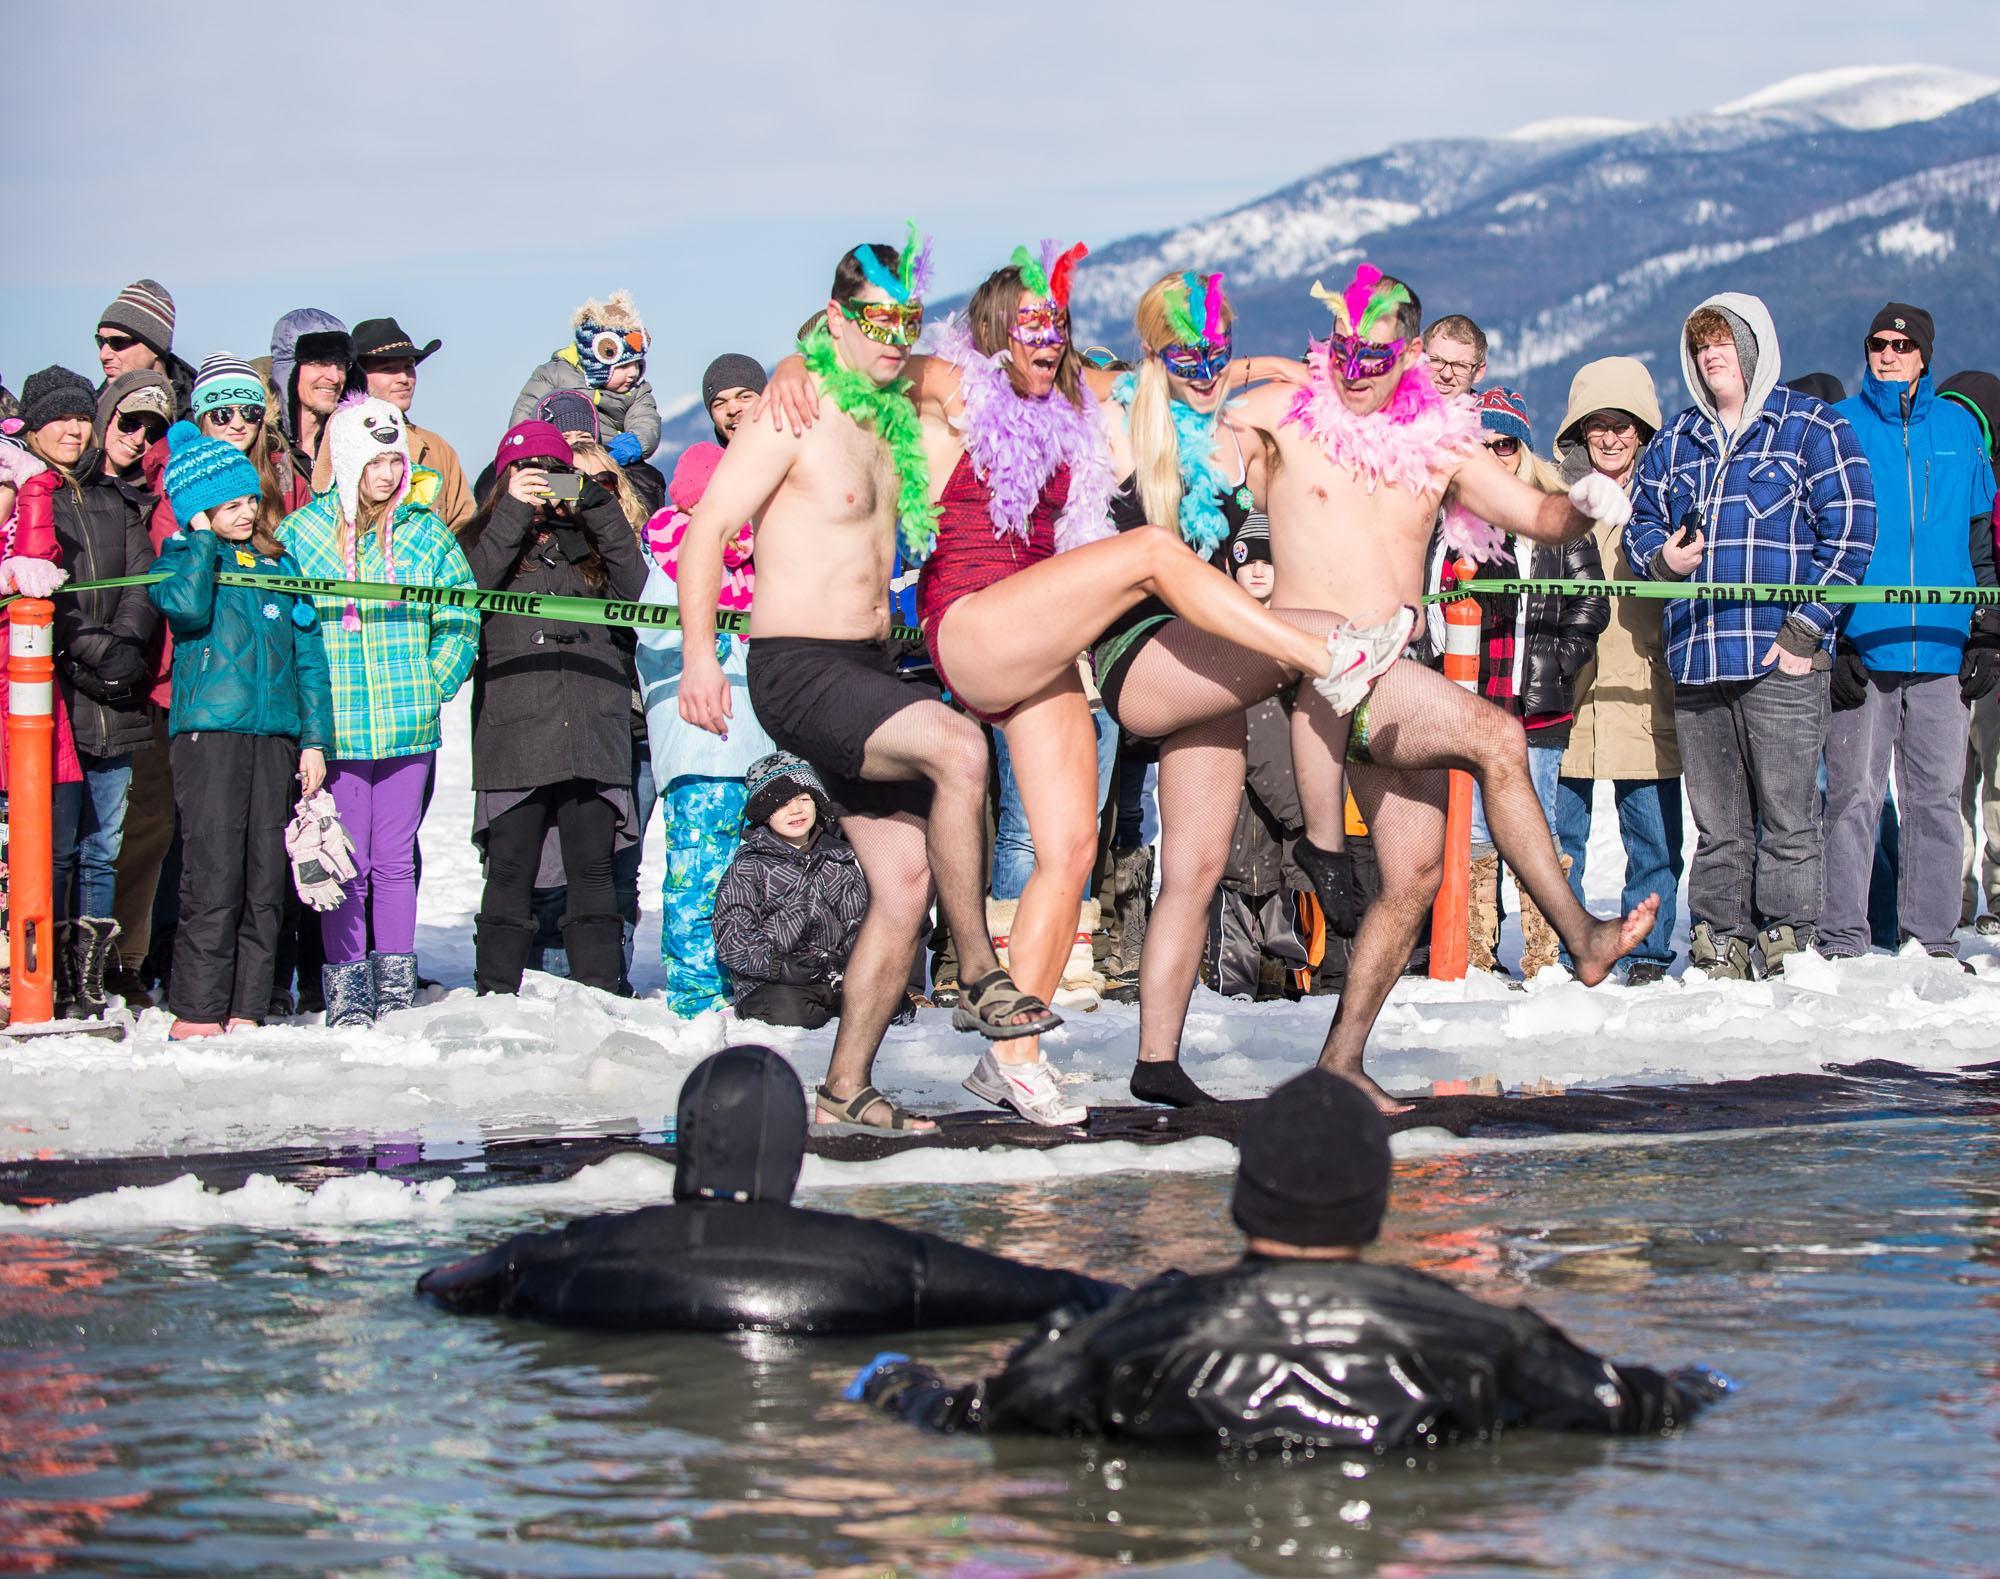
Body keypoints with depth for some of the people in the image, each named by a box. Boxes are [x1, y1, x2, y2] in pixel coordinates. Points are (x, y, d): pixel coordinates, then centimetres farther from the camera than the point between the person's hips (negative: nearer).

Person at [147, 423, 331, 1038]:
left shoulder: (280, 564, 17)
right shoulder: (180, 559, 6)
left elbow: (308, 655, 18)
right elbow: (187, 607, -18)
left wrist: (314, 737, 11)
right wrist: (203, 540, -6)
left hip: (276, 733, 4)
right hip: (208, 729, -4)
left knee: (266, 880, 2)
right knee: (214, 874, -11)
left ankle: (246, 1011, 6)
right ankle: (197, 1012, -8)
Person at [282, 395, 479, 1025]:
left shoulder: (425, 532, 5)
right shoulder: (300, 533, -1)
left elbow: (461, 617, 11)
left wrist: (434, 683, 2)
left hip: (408, 728, 2)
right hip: (335, 728, -2)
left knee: (395, 859, 6)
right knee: (346, 862, -1)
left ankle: (397, 983, 14)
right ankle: (345, 984, 7)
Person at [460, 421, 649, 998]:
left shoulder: (591, 537, 18)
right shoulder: (484, 538, 14)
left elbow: (638, 590, 0)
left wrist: (599, 509, -5)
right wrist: (514, 513, -8)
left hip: (592, 728, 1)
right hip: (513, 728, -1)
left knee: (592, 868, 1)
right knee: (510, 870, -2)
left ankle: (600, 990, 3)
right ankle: (497, 995, 2)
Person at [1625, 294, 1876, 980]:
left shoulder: (1812, 428, 2)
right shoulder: (1675, 441, 18)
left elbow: (1849, 533, -4)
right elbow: (1641, 523, 25)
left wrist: (1804, 628, -10)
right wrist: (1659, 557, 0)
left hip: (1780, 662, -5)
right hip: (1695, 659, 5)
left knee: (1787, 819, -5)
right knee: (1716, 825, 8)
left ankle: (1787, 944, 1)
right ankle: (1719, 945, 13)